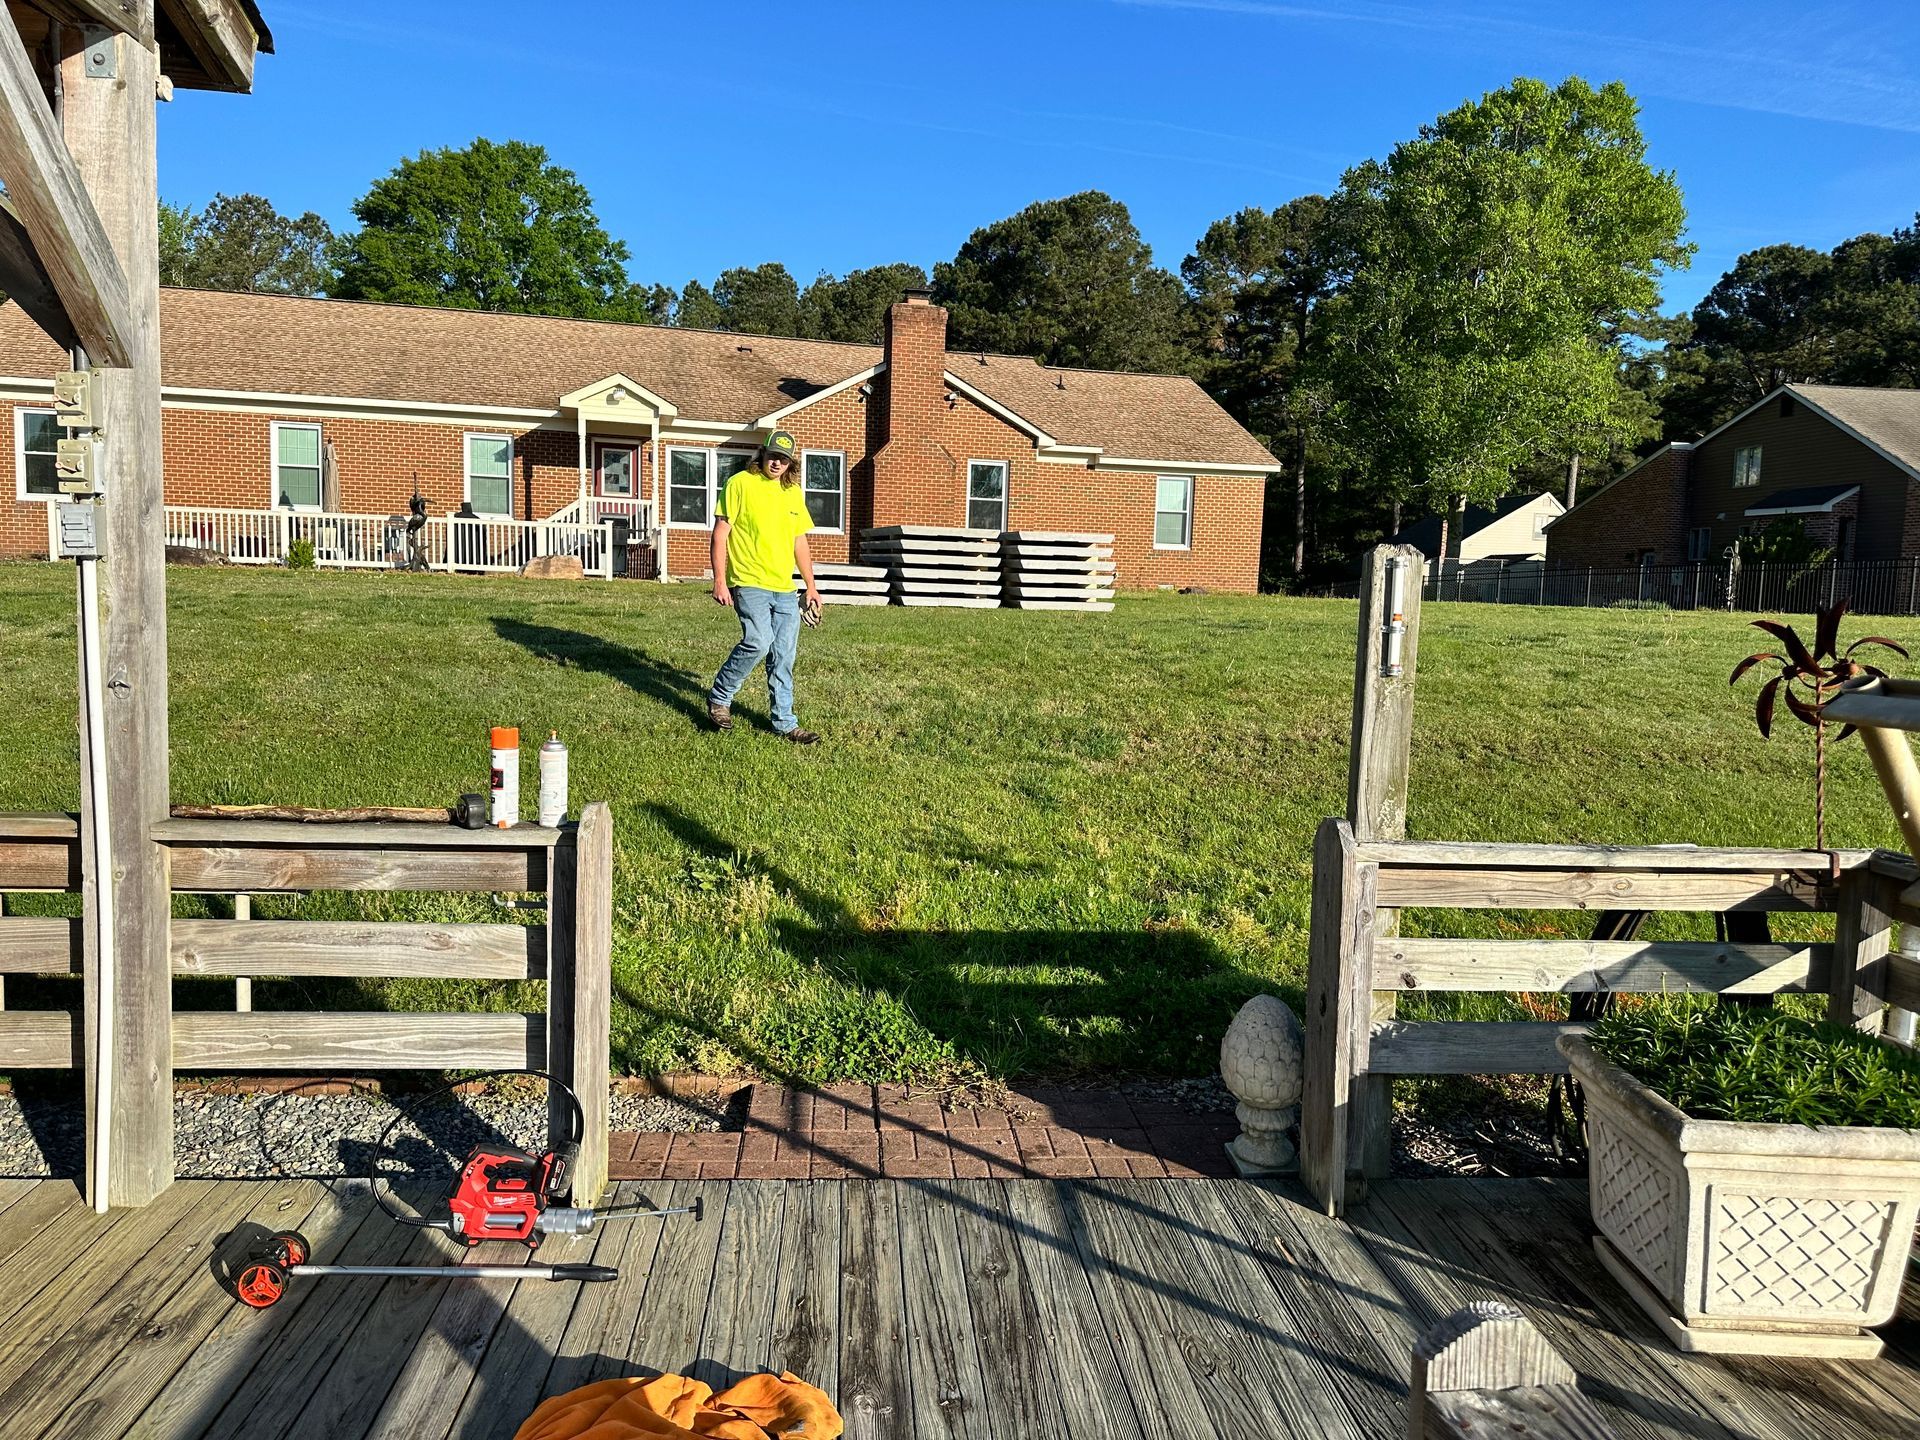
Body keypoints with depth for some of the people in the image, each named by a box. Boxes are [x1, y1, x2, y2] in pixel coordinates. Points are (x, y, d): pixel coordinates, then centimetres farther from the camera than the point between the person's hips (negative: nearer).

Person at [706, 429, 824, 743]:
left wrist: (811, 587, 19)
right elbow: (720, 533, -5)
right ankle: (719, 698, 0)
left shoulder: (794, 492, 14)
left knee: (784, 656, 5)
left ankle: (785, 723, 14)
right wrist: (719, 580, -12)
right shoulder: (740, 484, -4)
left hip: (785, 589, 6)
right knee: (759, 642, -21)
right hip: (749, 584, -6)